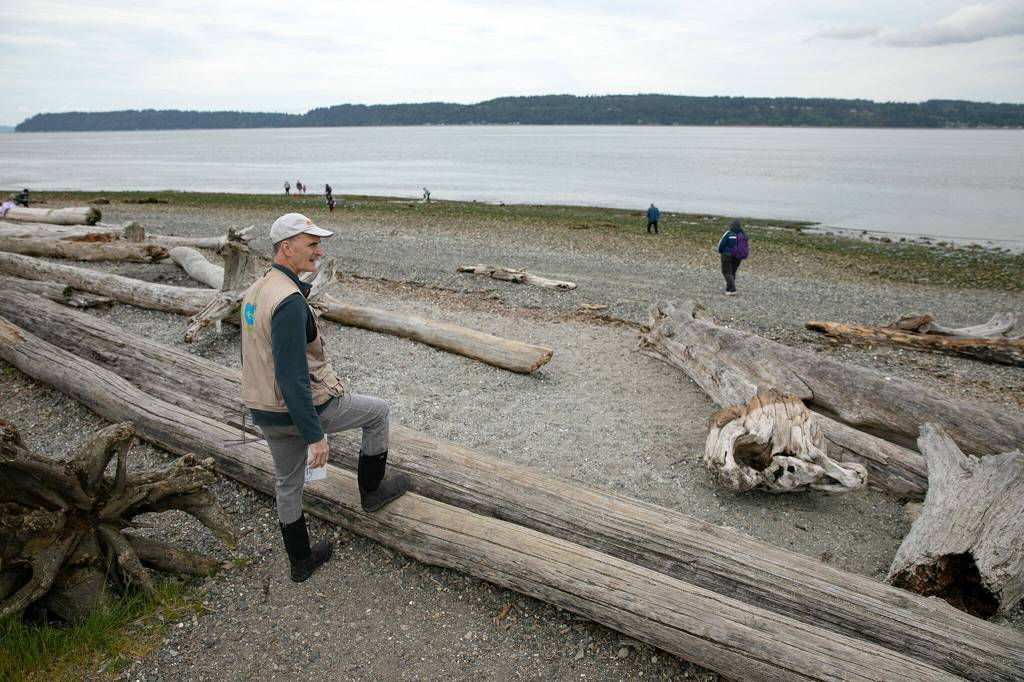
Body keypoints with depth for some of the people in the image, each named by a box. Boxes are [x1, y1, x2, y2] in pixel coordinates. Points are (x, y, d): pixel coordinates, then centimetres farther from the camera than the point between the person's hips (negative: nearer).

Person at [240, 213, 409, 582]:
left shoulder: (255, 291, 5)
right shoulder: (289, 302, -26)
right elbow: (292, 377, -29)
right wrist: (314, 435, -24)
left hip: (264, 413, 9)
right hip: (306, 407, -9)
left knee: (288, 483, 22)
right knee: (378, 411, 14)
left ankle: (300, 561, 40)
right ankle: (371, 489, 28)